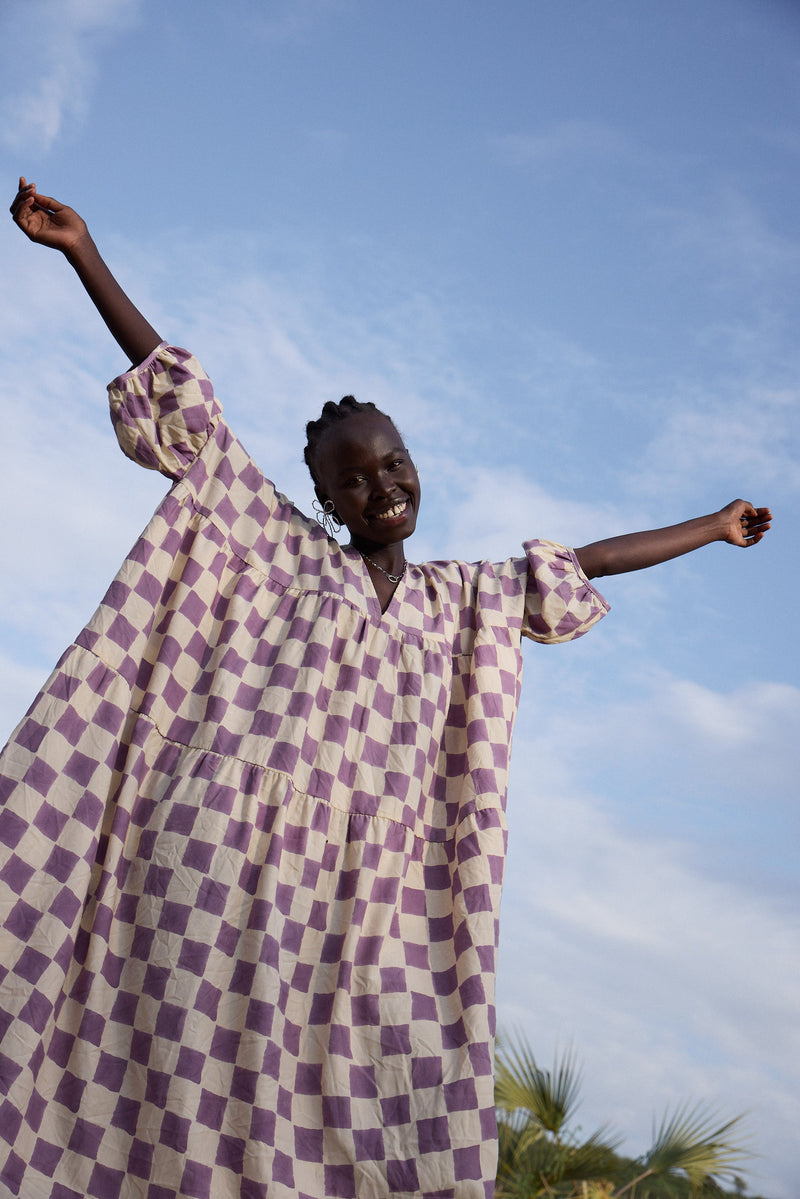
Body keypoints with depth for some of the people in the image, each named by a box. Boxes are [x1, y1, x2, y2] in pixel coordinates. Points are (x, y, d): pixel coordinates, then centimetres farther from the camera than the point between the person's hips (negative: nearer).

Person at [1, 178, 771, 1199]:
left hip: (367, 876, 3)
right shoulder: (288, 551, 12)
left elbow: (587, 563, 33)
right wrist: (84, 256, 12)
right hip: (231, 837, -3)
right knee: (191, 1071, -11)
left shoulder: (465, 597, 22)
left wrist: (713, 529, 42)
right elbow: (183, 405, 11)